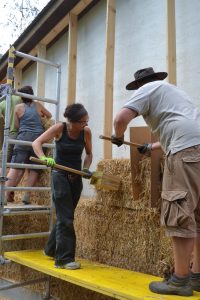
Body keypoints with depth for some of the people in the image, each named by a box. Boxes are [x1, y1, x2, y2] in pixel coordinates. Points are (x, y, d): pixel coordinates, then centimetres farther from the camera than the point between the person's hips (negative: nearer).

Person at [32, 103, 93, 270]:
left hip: (76, 178, 5)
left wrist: (86, 168, -12)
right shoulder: (59, 128, -15)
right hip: (60, 176, -4)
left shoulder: (86, 132, -6)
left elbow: (89, 154, 6)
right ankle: (64, 259, 4)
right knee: (65, 218, -6)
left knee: (64, 216, 16)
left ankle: (51, 249, 36)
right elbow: (36, 143, -16)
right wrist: (44, 158, -34)